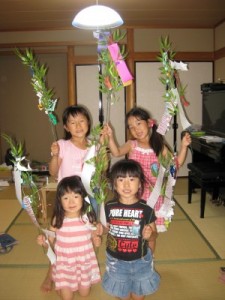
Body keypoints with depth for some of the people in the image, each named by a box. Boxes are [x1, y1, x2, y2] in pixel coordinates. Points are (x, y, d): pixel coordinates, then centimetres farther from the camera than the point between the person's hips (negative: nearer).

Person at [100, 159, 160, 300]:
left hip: (140, 260, -1)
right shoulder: (109, 207, -13)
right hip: (116, 260, 1)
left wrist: (149, 235, -25)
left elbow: (154, 234, -4)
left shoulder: (146, 209, -17)